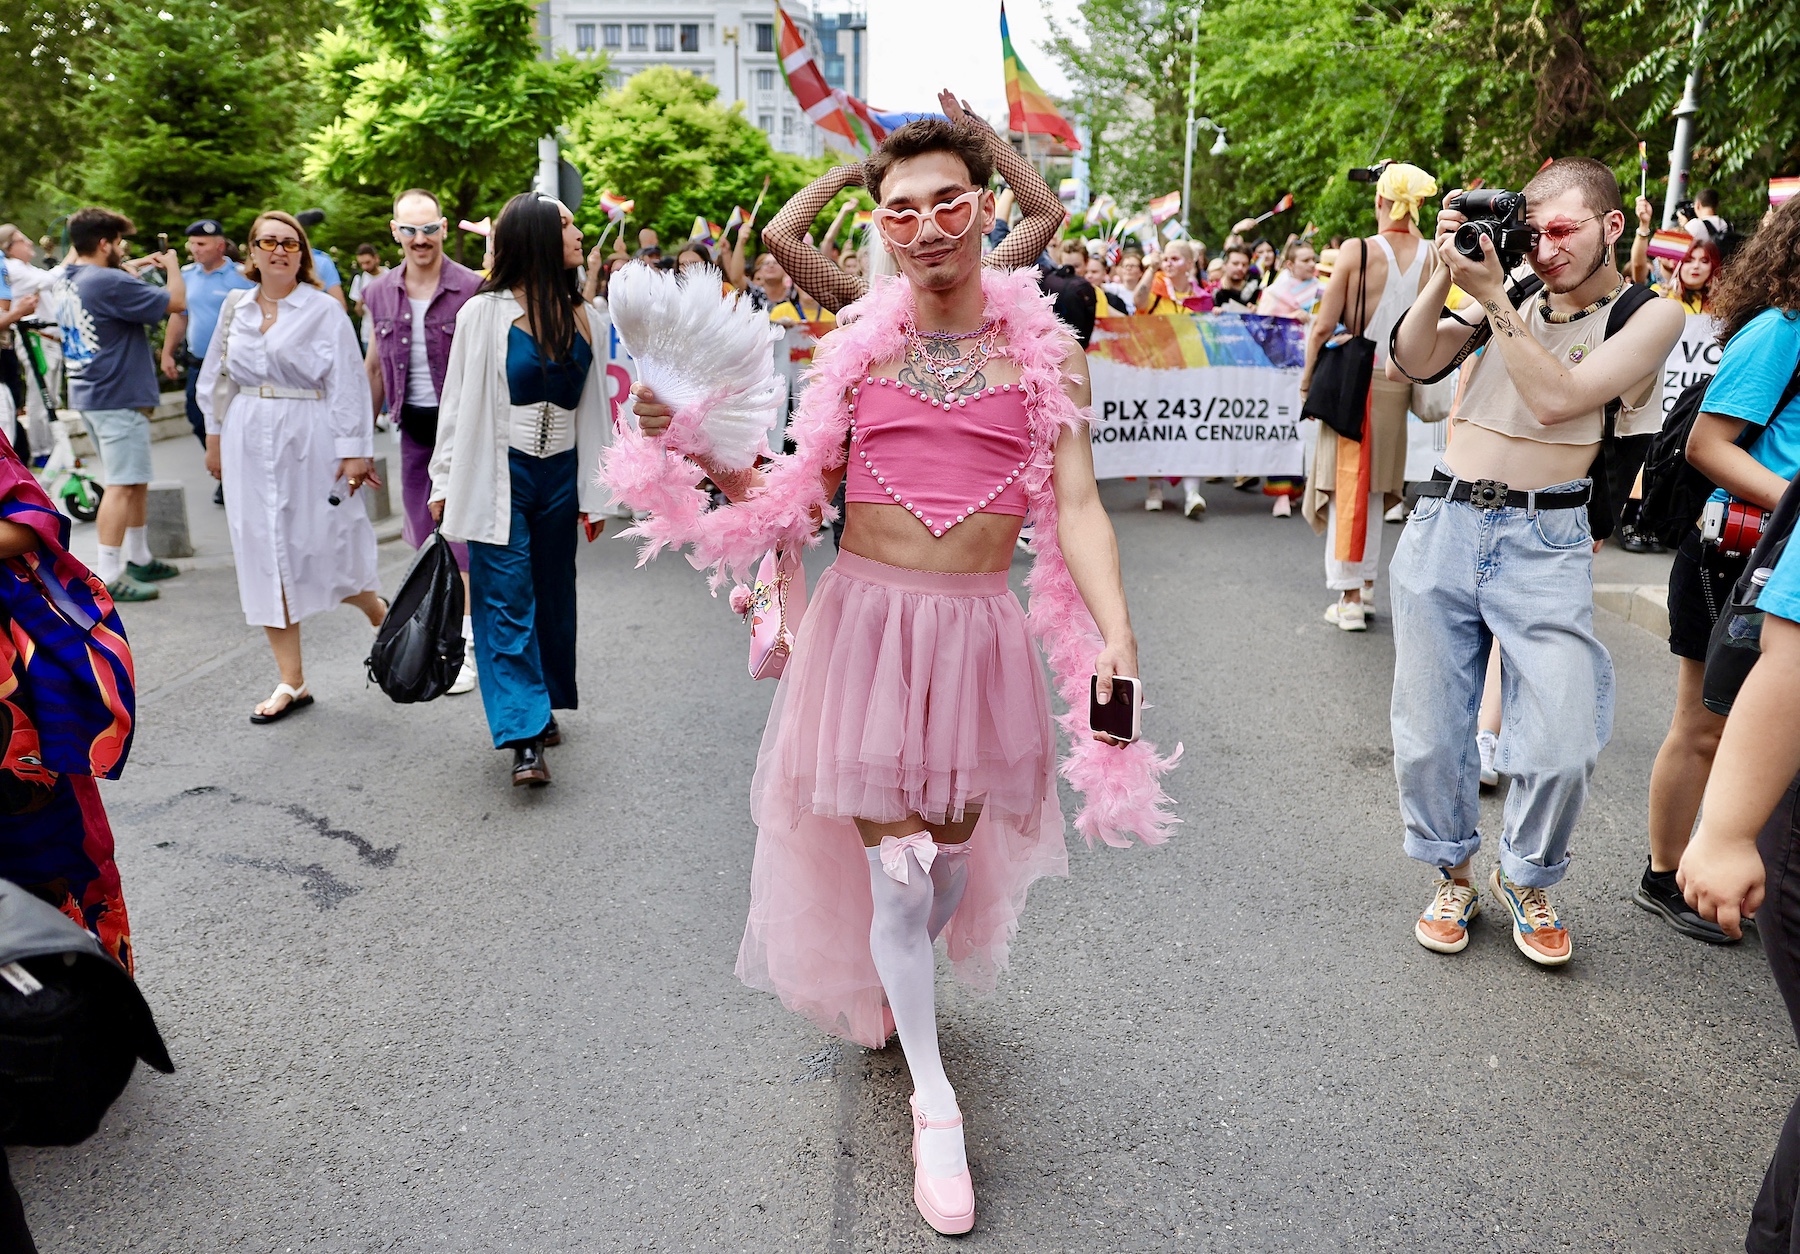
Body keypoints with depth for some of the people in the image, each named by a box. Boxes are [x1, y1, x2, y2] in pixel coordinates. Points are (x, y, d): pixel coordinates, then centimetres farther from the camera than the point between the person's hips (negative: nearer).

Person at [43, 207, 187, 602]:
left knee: (134, 481, 20)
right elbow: (176, 302, -16)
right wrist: (172, 266, 1)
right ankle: (108, 577, -8)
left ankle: (139, 558, 29)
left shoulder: (63, 282, 10)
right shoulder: (110, 284, -18)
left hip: (87, 393, 10)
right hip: (119, 396, -10)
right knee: (122, 486, -8)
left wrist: (131, 268, 23)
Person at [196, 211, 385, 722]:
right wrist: (215, 437, 17)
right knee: (265, 555, 5)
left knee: (326, 547, -2)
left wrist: (354, 450, -11)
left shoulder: (324, 310, -3)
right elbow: (216, 377, 18)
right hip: (249, 442, 5)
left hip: (308, 439, -4)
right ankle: (291, 682, 12)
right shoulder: (234, 308, 10)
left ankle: (380, 614, 31)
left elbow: (347, 385, -7)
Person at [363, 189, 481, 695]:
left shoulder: (471, 289, -10)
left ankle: (465, 647, 2)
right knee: (424, 532, 14)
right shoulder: (379, 293, 6)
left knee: (463, 529, -6)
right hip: (412, 424, 5)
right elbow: (374, 367, 14)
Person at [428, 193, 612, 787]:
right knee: (506, 600, -7)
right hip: (499, 475, -4)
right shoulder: (484, 314, -4)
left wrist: (594, 493, 8)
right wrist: (445, 482, -1)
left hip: (560, 475, 4)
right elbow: (458, 402, 0)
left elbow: (593, 410, 9)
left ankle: (545, 705, 28)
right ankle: (524, 737, -9)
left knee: (552, 593, 12)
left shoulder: (586, 320, 7)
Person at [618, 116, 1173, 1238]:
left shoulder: (1049, 354, 1)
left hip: (979, 630, 1)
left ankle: (899, 976, 51)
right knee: (893, 860, 2)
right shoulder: (859, 348, 4)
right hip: (868, 619, 0)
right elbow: (797, 493, 7)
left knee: (953, 846, 14)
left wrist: (1115, 630, -18)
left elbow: (1078, 505, -5)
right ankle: (934, 1100, 22)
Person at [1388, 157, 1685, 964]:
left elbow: (1557, 399, -13)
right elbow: (1412, 363, 5)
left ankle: (1527, 880, 22)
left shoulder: (1650, 315, 1)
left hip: (1546, 542, -3)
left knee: (1561, 743, -7)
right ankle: (1453, 874, 29)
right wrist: (1446, 274, -5)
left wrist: (1494, 298, -11)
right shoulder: (1510, 289, 11)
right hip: (1443, 524, 3)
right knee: (1428, 734, 6)